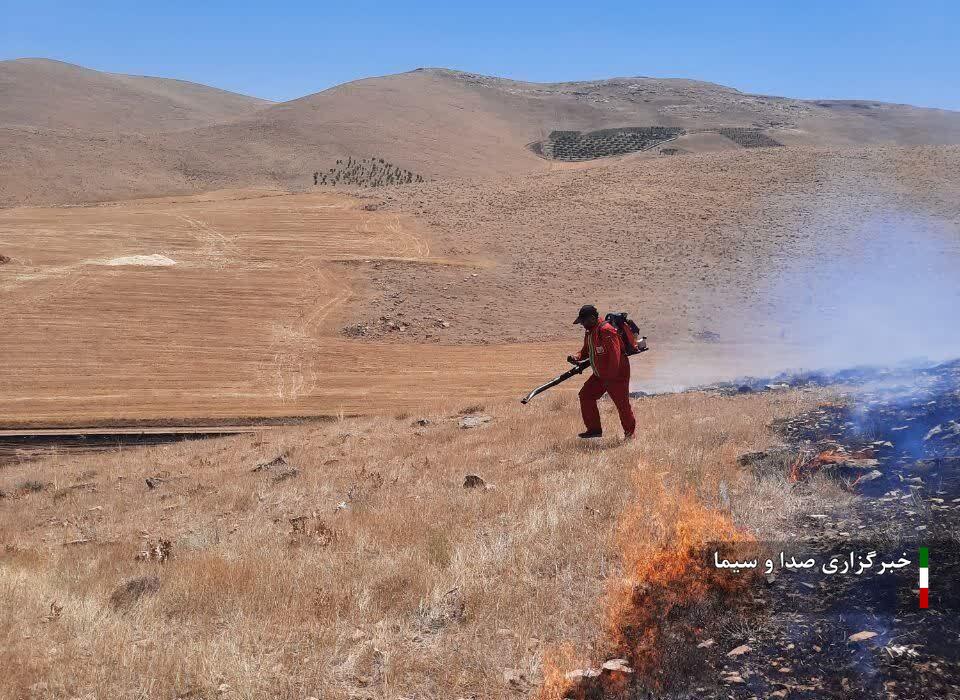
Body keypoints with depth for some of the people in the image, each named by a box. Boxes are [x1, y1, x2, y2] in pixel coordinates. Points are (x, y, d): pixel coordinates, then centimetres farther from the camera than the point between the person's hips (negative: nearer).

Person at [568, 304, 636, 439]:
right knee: (585, 395, 3)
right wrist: (577, 357, -2)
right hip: (600, 375, 10)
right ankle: (594, 429, 9)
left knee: (622, 403, -1)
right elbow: (586, 351, 20)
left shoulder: (606, 330, -23)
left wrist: (611, 377, -26)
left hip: (617, 374, -10)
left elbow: (615, 354, -27)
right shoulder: (589, 332, 8)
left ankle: (629, 432, 17)